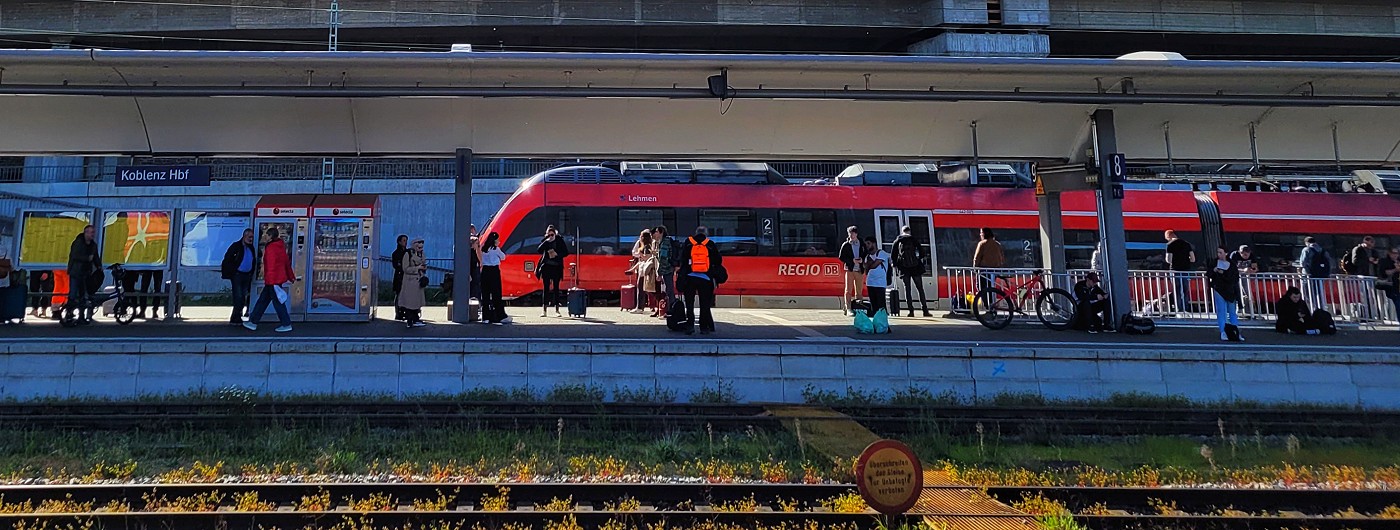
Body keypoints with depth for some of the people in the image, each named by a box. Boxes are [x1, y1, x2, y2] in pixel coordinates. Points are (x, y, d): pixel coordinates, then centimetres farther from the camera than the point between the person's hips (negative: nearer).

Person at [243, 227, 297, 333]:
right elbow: (287, 263, 18)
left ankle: (286, 325, 1)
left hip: (273, 280, -10)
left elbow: (271, 265, -19)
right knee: (262, 300, 14)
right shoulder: (281, 247, 13)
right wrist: (291, 276, 24)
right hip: (280, 278, 10)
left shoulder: (270, 248, -15)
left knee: (278, 302, -3)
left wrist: (270, 280, -20)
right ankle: (253, 322, 18)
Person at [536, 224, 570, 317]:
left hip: (556, 267, -1)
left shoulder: (560, 241, -1)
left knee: (556, 288, 2)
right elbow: (539, 250, -10)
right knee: (546, 288, 1)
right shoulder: (545, 241, 3)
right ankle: (544, 310, 4)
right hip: (546, 267, 1)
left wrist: (557, 254, -15)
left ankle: (557, 310, 5)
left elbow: (566, 253, 1)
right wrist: (546, 241, -18)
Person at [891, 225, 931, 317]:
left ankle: (911, 311, -2)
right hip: (915, 266, -1)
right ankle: (925, 310, -2)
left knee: (907, 288, 5)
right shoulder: (913, 239, 4)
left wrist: (895, 265, 18)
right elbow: (921, 251, -1)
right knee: (920, 288, 3)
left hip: (904, 268, 1)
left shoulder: (897, 241, 8)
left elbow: (894, 255, 8)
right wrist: (920, 259, 15)